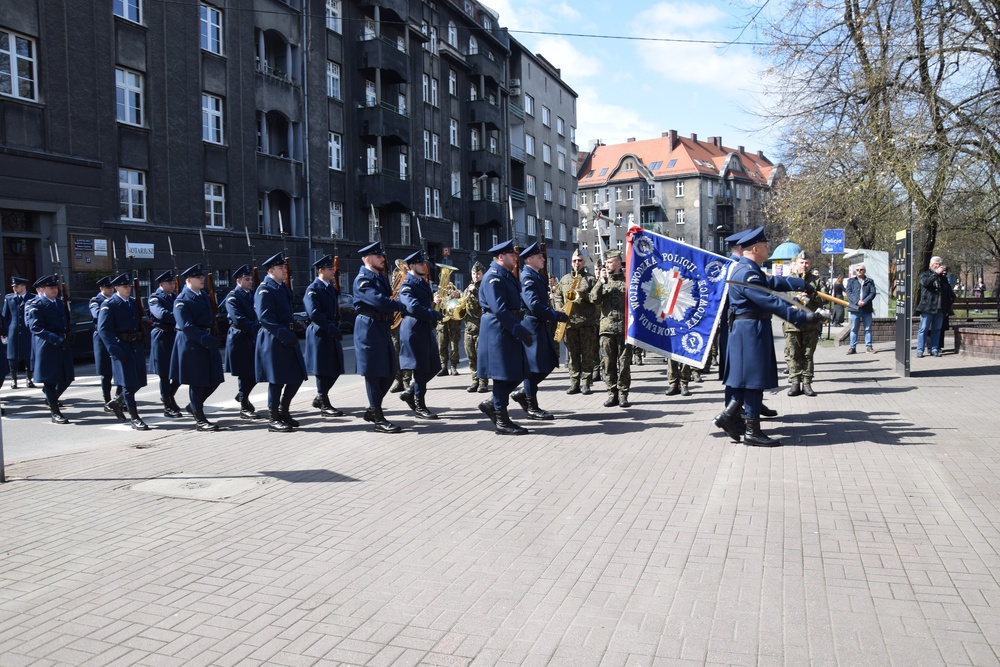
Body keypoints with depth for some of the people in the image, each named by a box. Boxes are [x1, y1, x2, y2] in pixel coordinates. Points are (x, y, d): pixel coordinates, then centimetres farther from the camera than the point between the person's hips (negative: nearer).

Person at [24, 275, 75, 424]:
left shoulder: (59, 302, 15)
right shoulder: (34, 305, -7)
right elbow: (35, 328, -16)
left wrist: (69, 335, 7)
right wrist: (57, 339, -25)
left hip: (64, 346, 7)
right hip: (47, 348, -7)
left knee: (67, 378, 9)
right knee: (50, 380, 1)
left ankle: (51, 398, 37)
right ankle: (55, 413, 8)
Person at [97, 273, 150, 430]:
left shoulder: (133, 302, 14)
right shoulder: (109, 304, -8)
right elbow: (103, 329, -14)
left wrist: (141, 342, 14)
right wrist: (115, 350, -21)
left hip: (136, 346, 7)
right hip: (122, 347, -7)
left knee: (139, 381, 9)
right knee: (128, 383, -4)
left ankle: (117, 402, 34)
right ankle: (135, 419, 1)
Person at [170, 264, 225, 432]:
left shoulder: (203, 295, 13)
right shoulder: (181, 301, -12)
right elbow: (186, 326, -22)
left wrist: (212, 337, 12)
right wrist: (205, 338, -31)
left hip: (207, 342, 8)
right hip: (191, 344, -8)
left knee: (215, 379, 8)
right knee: (197, 382, 0)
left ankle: (195, 405, 30)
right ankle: (200, 419, 9)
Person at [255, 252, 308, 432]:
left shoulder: (282, 287, 16)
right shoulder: (264, 290, -11)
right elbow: (264, 317, -19)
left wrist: (291, 332, 13)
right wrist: (282, 333, -26)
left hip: (287, 337, 9)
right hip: (273, 339, -9)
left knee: (297, 376, 9)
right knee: (277, 380, -2)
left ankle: (283, 411, 24)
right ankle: (274, 419, 9)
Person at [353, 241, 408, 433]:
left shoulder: (380, 276, 16)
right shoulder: (363, 280, -13)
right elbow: (379, 301, -25)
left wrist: (392, 313, -3)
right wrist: (402, 306, -13)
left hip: (382, 327, 9)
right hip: (369, 329, -9)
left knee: (389, 372, 12)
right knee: (373, 374, -2)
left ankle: (372, 409, 26)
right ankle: (379, 420, 4)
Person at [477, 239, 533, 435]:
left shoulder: (506, 275, 17)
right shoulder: (493, 277, -14)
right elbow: (499, 310, -22)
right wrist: (520, 331, -23)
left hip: (509, 331, 10)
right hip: (498, 331, -10)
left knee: (518, 373, 11)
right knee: (503, 375, -4)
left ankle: (491, 404, 23)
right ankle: (501, 422, 4)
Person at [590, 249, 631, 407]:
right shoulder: (603, 280, 12)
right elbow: (594, 299, 0)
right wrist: (600, 282, -10)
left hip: (625, 327, -2)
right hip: (606, 327, 2)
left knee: (624, 362, 1)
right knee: (609, 363, 3)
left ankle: (623, 394, 7)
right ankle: (612, 393, 10)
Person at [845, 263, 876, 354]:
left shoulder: (870, 281, 10)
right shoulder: (851, 281, 10)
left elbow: (873, 293, 1)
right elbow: (848, 292, -1)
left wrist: (864, 301, -14)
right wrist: (857, 301, -15)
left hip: (867, 309, 1)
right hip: (854, 308, -1)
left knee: (868, 328, 5)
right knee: (854, 329, 3)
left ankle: (868, 346, 11)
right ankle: (852, 347, 7)